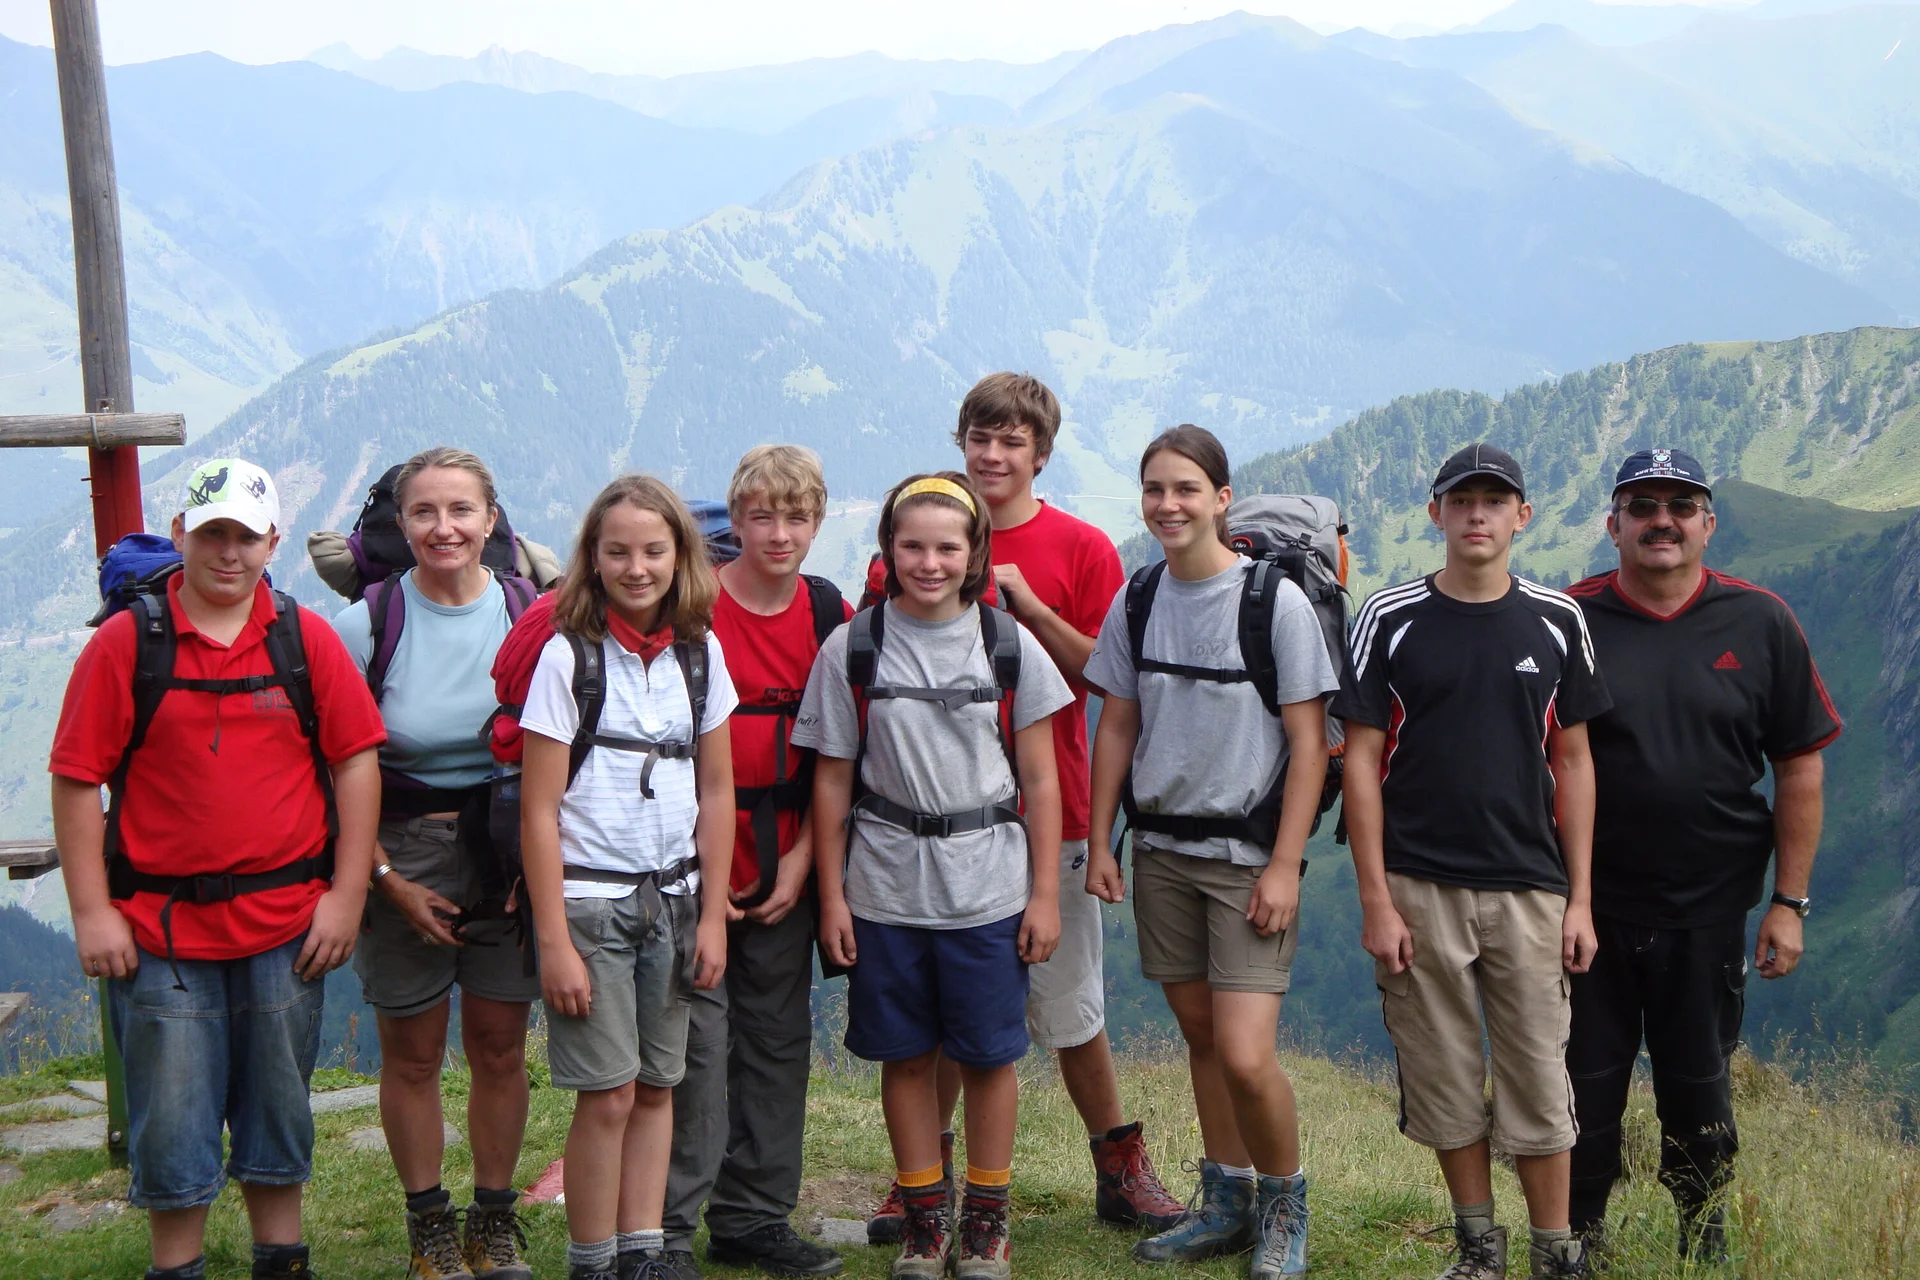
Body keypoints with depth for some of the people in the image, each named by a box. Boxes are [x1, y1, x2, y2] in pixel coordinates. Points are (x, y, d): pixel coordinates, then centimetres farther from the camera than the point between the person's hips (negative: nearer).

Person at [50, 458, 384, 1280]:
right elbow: (77, 783, -2)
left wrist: (346, 895, -2)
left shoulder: (307, 641, 3)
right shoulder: (124, 643, -2)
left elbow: (356, 760, 2)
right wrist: (91, 911, -7)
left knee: (278, 1111, 14)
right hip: (159, 927, -2)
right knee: (171, 1121, 5)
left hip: (285, 927, 2)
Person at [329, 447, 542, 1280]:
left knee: (500, 1048, 9)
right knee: (412, 1055, 9)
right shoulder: (367, 624, -8)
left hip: (508, 857, 1)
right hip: (401, 855, -1)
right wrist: (389, 881, -8)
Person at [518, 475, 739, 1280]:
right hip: (589, 899, -4)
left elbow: (716, 791, 9)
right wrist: (554, 939, -12)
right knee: (608, 1093, -5)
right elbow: (539, 811, -9)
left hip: (673, 898, 4)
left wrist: (713, 914, 5)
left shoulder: (700, 651, 4)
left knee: (657, 1086, 7)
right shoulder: (567, 655, -8)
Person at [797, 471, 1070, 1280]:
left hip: (990, 892, 0)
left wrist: (1045, 893, 1)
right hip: (884, 892, 0)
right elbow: (832, 781, 3)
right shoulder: (852, 649, 0)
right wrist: (831, 896, 1)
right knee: (905, 1056, 8)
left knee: (989, 1055, 6)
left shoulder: (1011, 647, 1)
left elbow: (1039, 782, 3)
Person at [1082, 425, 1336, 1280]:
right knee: (1199, 1037, 12)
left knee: (1245, 1056, -12)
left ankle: (1283, 1207, 13)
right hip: (1162, 849, 5)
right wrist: (1098, 843, 7)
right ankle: (1227, 1205, 28)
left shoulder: (1277, 600, -10)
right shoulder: (1136, 602, 4)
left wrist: (1283, 866, -13)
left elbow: (1308, 740, -9)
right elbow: (1117, 728, 11)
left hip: (1248, 855, -5)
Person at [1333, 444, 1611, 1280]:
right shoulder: (1389, 619, -1)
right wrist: (1375, 899, -7)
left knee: (1539, 1081, 3)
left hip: (1531, 891, 1)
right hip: (1419, 889, -1)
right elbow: (1361, 759, -1)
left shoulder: (1557, 622, 5)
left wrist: (1580, 898, 4)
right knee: (1445, 1082, 7)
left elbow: (1573, 762, 8)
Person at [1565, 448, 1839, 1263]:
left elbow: (1799, 768, 1)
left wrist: (1790, 900, -2)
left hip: (1709, 915, 1)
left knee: (1699, 1097, 14)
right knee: (1584, 1100, 8)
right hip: (1587, 912, -1)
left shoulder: (1759, 623, -2)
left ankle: (1705, 1253, 31)